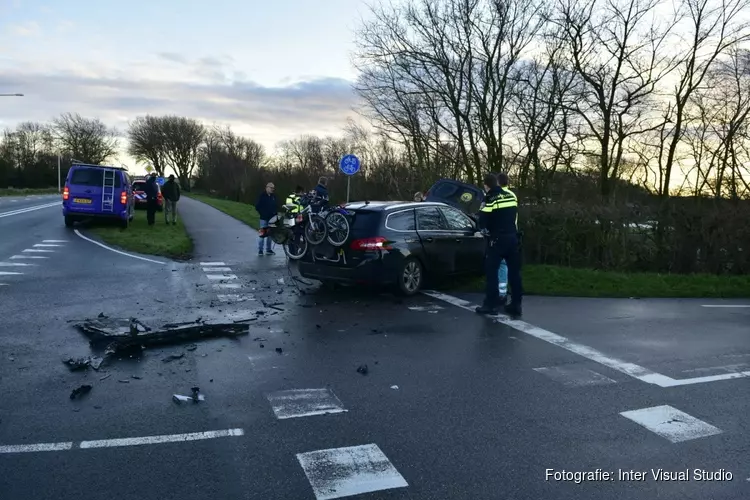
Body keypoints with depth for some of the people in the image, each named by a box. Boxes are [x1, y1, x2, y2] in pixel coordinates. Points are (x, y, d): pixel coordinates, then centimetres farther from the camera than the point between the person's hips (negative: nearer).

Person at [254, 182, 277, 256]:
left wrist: (275, 213, 7)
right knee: (262, 234, -5)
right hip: (264, 219, -6)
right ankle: (260, 250, 0)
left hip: (272, 218, 6)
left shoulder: (274, 196, 13)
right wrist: (262, 214, -11)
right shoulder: (262, 196, -4)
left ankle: (268, 250, 17)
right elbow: (257, 207, -5)